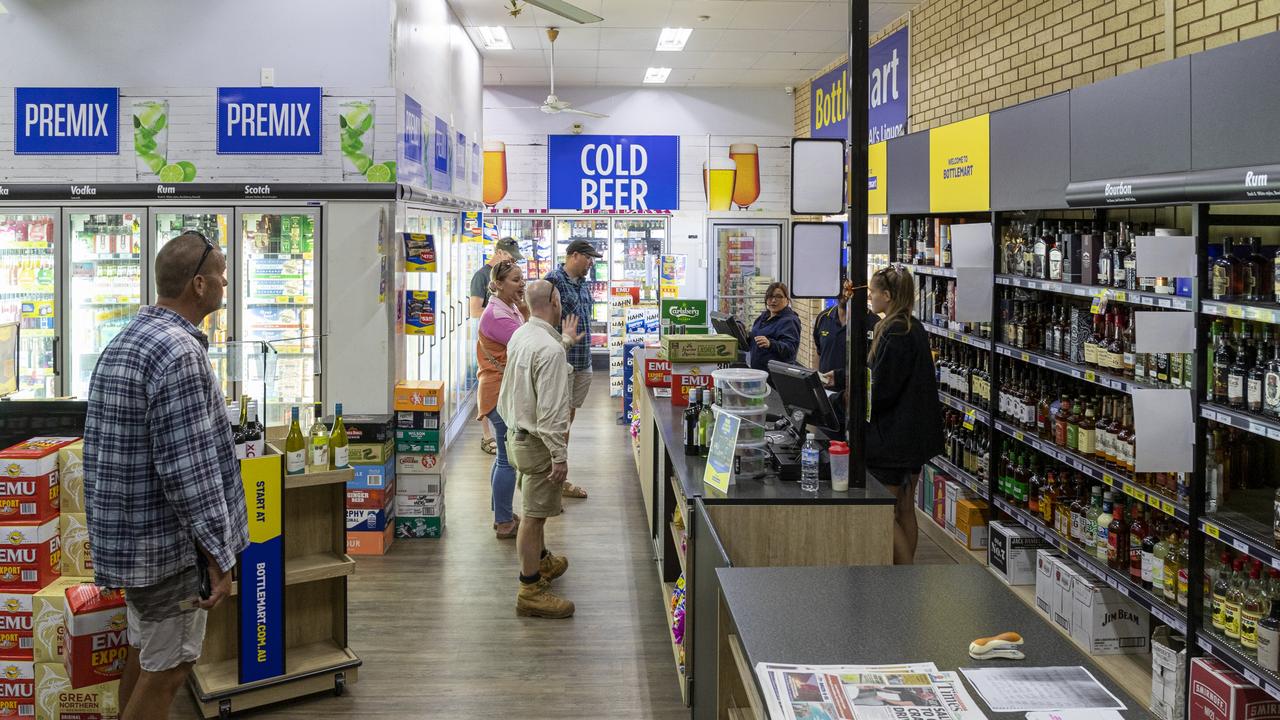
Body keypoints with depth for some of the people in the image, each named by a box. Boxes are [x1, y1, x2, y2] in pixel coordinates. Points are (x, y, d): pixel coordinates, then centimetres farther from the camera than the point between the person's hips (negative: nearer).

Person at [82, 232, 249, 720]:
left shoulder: (125, 341, 10)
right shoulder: (180, 353, -22)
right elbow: (187, 469, -25)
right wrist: (218, 556, -20)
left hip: (128, 532, 10)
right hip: (168, 542, -10)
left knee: (144, 655, 20)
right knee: (167, 669, 1)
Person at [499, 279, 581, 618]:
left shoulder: (521, 335, 4)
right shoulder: (549, 350, -26)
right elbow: (551, 410, -26)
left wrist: (565, 340, 38)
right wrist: (560, 457, -21)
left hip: (519, 434, 10)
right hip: (538, 441, -10)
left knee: (536, 509, 27)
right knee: (534, 514, -2)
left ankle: (541, 561, 47)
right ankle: (530, 592, 5)